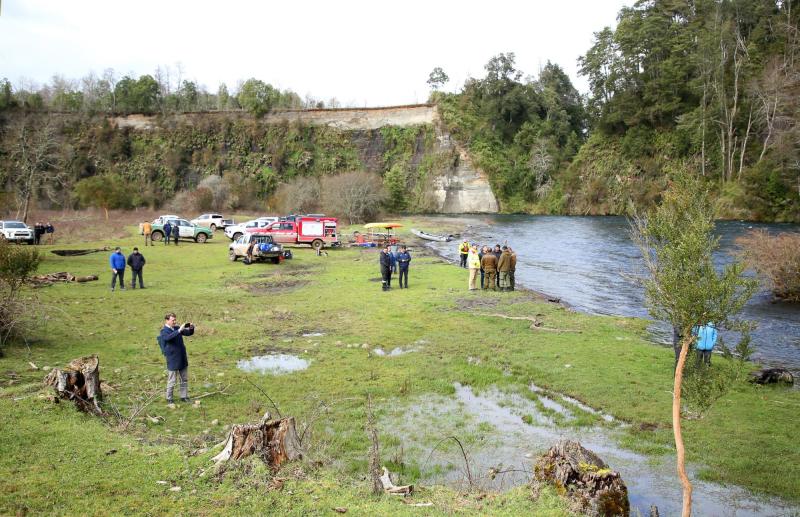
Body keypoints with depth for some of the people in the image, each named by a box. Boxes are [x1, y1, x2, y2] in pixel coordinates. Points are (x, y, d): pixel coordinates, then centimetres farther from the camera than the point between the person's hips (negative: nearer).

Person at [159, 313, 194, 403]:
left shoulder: (176, 328, 7)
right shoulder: (164, 331, -11)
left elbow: (189, 333, 11)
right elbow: (168, 337, -33)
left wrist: (191, 328, -11)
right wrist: (179, 330, -40)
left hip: (182, 359, 6)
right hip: (172, 360, -6)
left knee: (185, 379, 13)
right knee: (172, 381, 3)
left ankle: (184, 397, 24)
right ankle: (169, 399, 18)